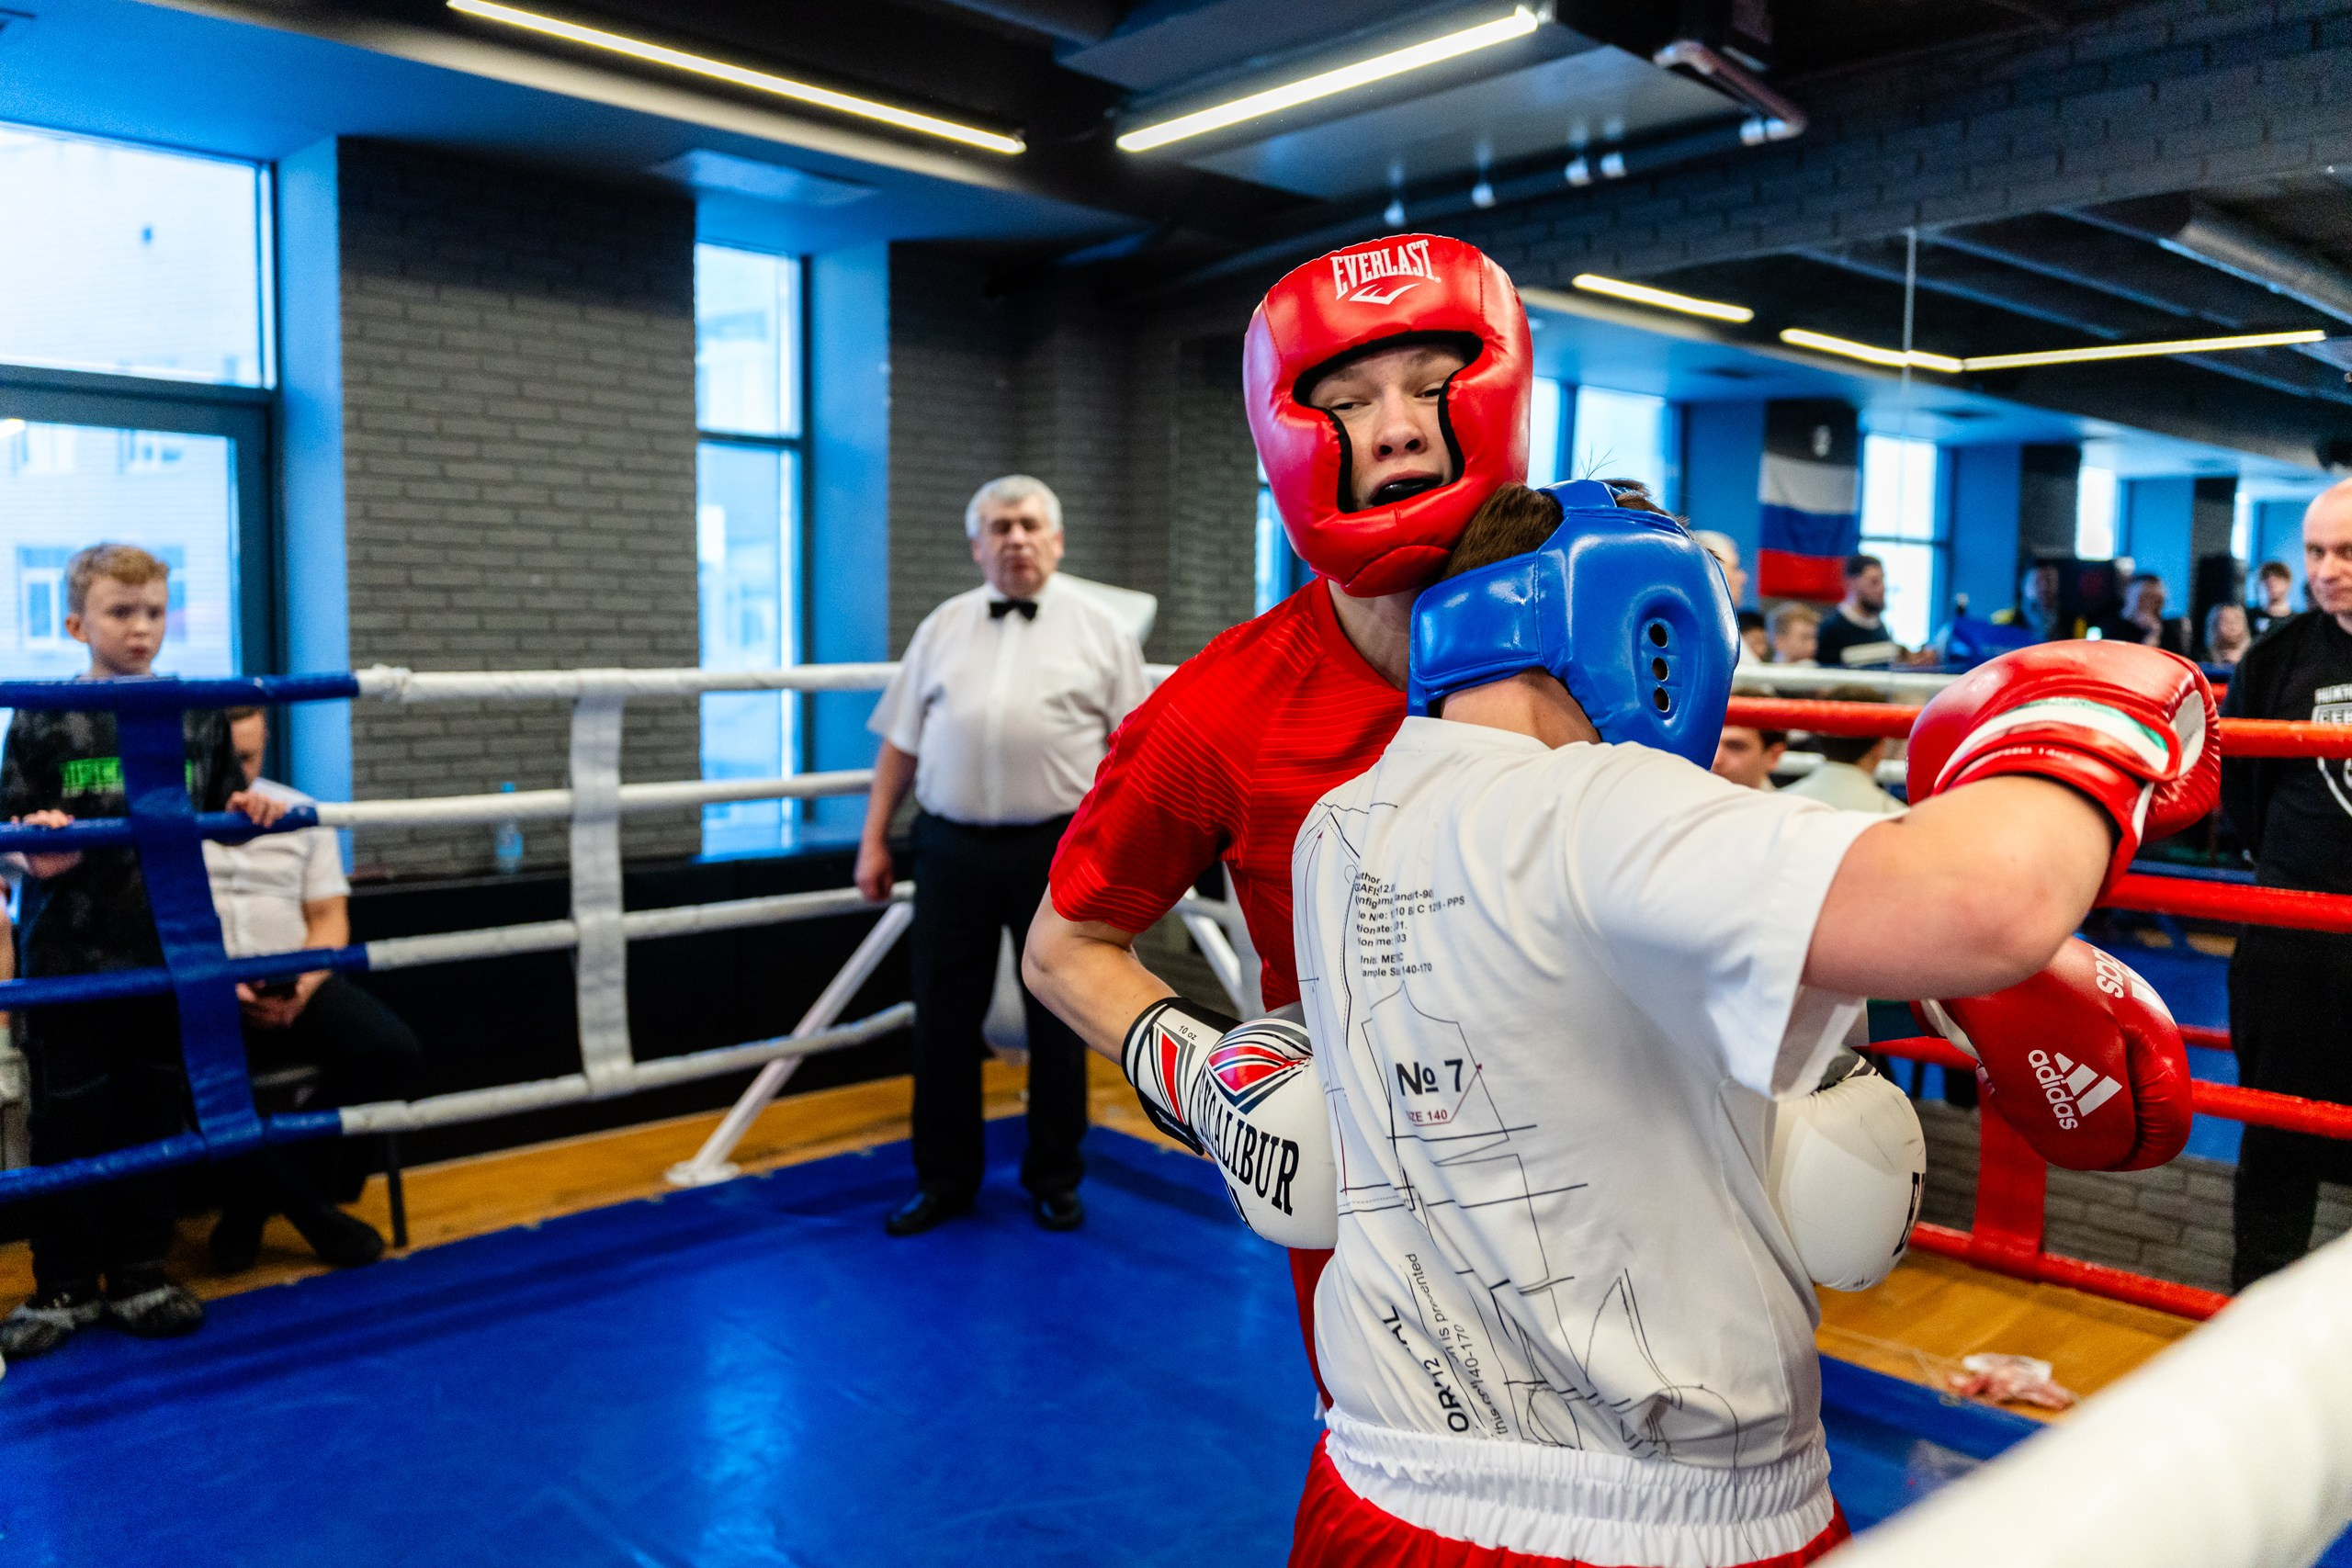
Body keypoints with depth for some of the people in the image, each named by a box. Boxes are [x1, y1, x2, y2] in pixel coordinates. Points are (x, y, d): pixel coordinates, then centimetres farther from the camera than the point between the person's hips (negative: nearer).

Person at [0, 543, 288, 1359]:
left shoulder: (199, 717, 6)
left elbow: (217, 814, 12)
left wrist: (248, 811, -9)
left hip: (168, 950, 3)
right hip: (69, 955, -2)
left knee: (154, 1114, 10)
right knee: (67, 1122, 5)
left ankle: (140, 1277, 22)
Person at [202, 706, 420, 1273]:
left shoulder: (299, 813, 15)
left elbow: (328, 916, 11)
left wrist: (305, 984, -8)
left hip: (294, 987, 3)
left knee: (393, 1049, -21)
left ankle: (253, 1205, -7)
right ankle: (309, 1210, -14)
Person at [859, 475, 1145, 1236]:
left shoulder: (1100, 628, 4)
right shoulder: (942, 628, 11)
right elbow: (900, 742, 11)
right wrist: (875, 839, 7)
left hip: (1058, 849, -2)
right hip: (953, 848, 2)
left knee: (1057, 1021, 8)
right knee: (943, 1019, 7)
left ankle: (1055, 1178, 24)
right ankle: (944, 1179, 23)